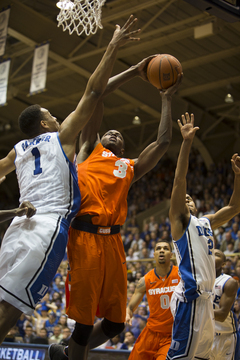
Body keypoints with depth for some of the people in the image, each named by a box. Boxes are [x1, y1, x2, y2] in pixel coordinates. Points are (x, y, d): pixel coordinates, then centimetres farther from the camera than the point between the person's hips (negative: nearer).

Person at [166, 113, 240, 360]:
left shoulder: (205, 222, 22)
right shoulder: (179, 219, 2)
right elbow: (179, 181, -10)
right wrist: (187, 142, -16)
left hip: (206, 295, 9)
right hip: (191, 294, -9)